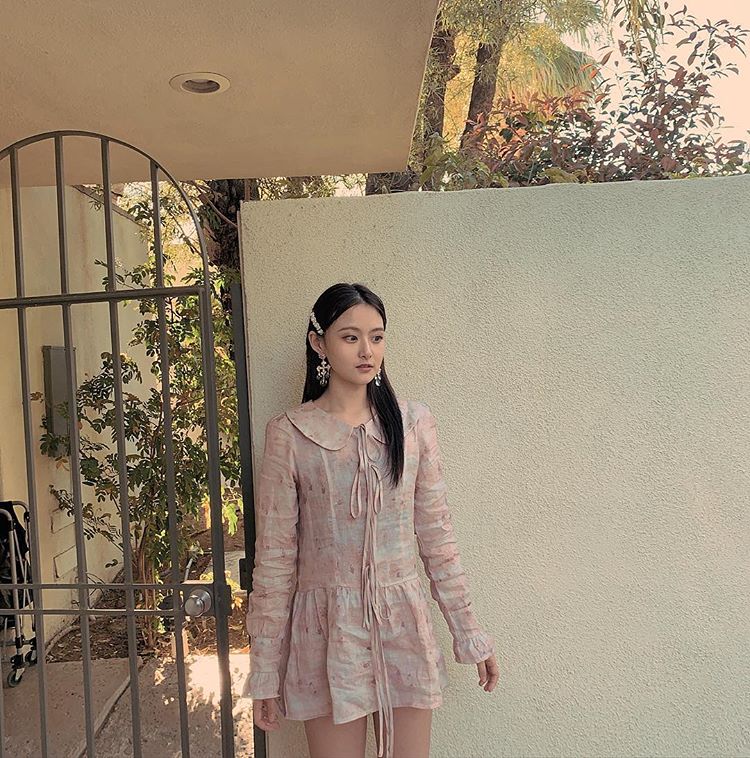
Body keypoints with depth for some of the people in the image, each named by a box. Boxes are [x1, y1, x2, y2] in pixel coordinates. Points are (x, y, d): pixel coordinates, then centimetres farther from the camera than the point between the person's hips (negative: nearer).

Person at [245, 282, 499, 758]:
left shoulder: (414, 422, -2)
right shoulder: (289, 433, -7)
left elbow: (437, 535, 4)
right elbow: (274, 557, -4)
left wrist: (470, 633, 7)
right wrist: (265, 671, 0)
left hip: (404, 627, 2)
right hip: (327, 630, -2)